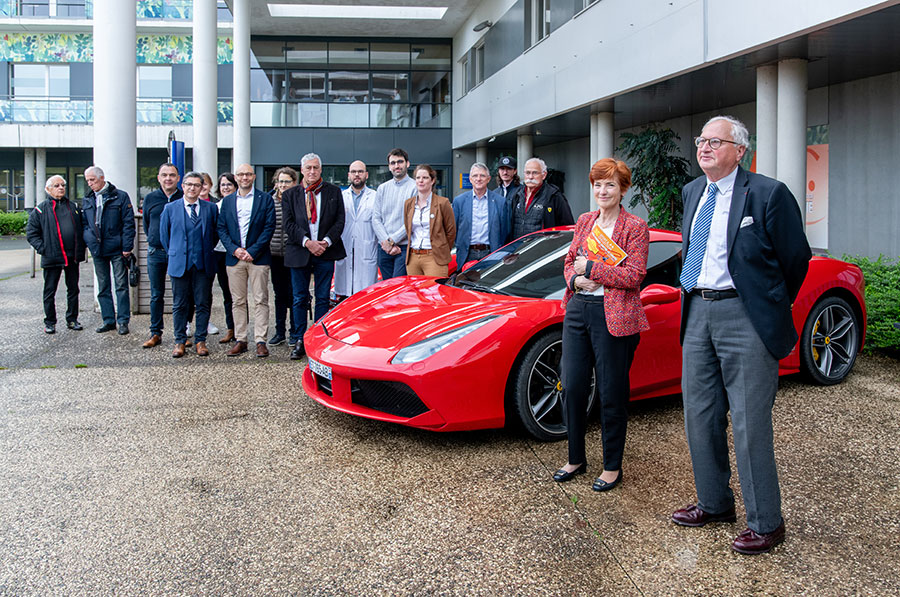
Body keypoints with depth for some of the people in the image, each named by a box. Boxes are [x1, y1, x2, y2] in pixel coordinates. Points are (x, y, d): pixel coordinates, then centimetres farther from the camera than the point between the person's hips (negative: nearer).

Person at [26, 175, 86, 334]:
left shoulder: (73, 207, 12)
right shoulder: (41, 210, 0)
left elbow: (82, 228, 19)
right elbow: (31, 233, 0)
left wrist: (81, 248, 7)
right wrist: (43, 248, -11)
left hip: (73, 256, 3)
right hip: (51, 257, -3)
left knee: (73, 289, 10)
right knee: (50, 291, 3)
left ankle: (72, 320, 21)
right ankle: (50, 322, 13)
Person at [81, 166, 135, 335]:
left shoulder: (120, 197, -3)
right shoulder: (87, 200, 12)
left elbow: (128, 223, -6)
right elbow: (84, 223, 19)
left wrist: (127, 247, -12)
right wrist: (88, 241, 2)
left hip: (117, 249, -5)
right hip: (97, 251, 5)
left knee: (121, 286, -1)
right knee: (103, 288, 10)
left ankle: (123, 321, 4)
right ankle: (108, 320, 17)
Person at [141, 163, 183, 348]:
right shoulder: (150, 199, 7)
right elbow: (146, 224, 18)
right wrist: (155, 241, 15)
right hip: (156, 252, 2)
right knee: (156, 295, 7)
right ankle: (155, 333, 14)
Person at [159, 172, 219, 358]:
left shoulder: (211, 208, 6)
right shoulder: (170, 208, 5)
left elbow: (216, 233, 15)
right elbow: (164, 234, 13)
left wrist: (207, 251, 11)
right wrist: (173, 253, 12)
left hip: (204, 264, 0)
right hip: (179, 264, 0)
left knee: (203, 304, 3)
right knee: (179, 305, 4)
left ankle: (200, 341, 12)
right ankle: (180, 341, 13)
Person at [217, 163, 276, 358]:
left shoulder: (265, 199, 3)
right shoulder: (227, 201, 13)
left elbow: (269, 227, -4)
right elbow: (221, 228, 9)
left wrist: (253, 251, -11)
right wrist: (234, 249, -7)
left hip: (258, 257, -3)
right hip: (234, 258, 3)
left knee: (260, 300, -3)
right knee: (238, 301, 6)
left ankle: (261, 341, 0)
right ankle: (240, 340, 12)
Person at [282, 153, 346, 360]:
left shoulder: (333, 192, 6)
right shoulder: (290, 195, 6)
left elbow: (340, 220, 1)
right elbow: (289, 223, -1)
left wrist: (326, 241, -13)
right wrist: (307, 242, -15)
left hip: (326, 251, 0)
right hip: (299, 252, 0)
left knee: (323, 298, 4)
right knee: (299, 299, 5)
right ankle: (299, 341, 12)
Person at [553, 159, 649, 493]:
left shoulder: (635, 227, -4)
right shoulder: (584, 221, 14)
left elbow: (633, 276, -12)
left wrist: (590, 268, -12)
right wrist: (575, 278, -5)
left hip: (613, 317, -5)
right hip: (577, 311, 5)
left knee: (611, 394, 2)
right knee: (572, 387, 6)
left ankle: (612, 466, 16)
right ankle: (576, 459, 22)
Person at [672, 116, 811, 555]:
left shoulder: (768, 194, -10)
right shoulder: (692, 192, 12)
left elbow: (796, 257, -3)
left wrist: (771, 309, 6)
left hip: (744, 318, -7)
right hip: (697, 313, 7)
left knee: (749, 423, -3)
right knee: (700, 415, 13)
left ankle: (765, 523, 10)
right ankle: (714, 503, 30)